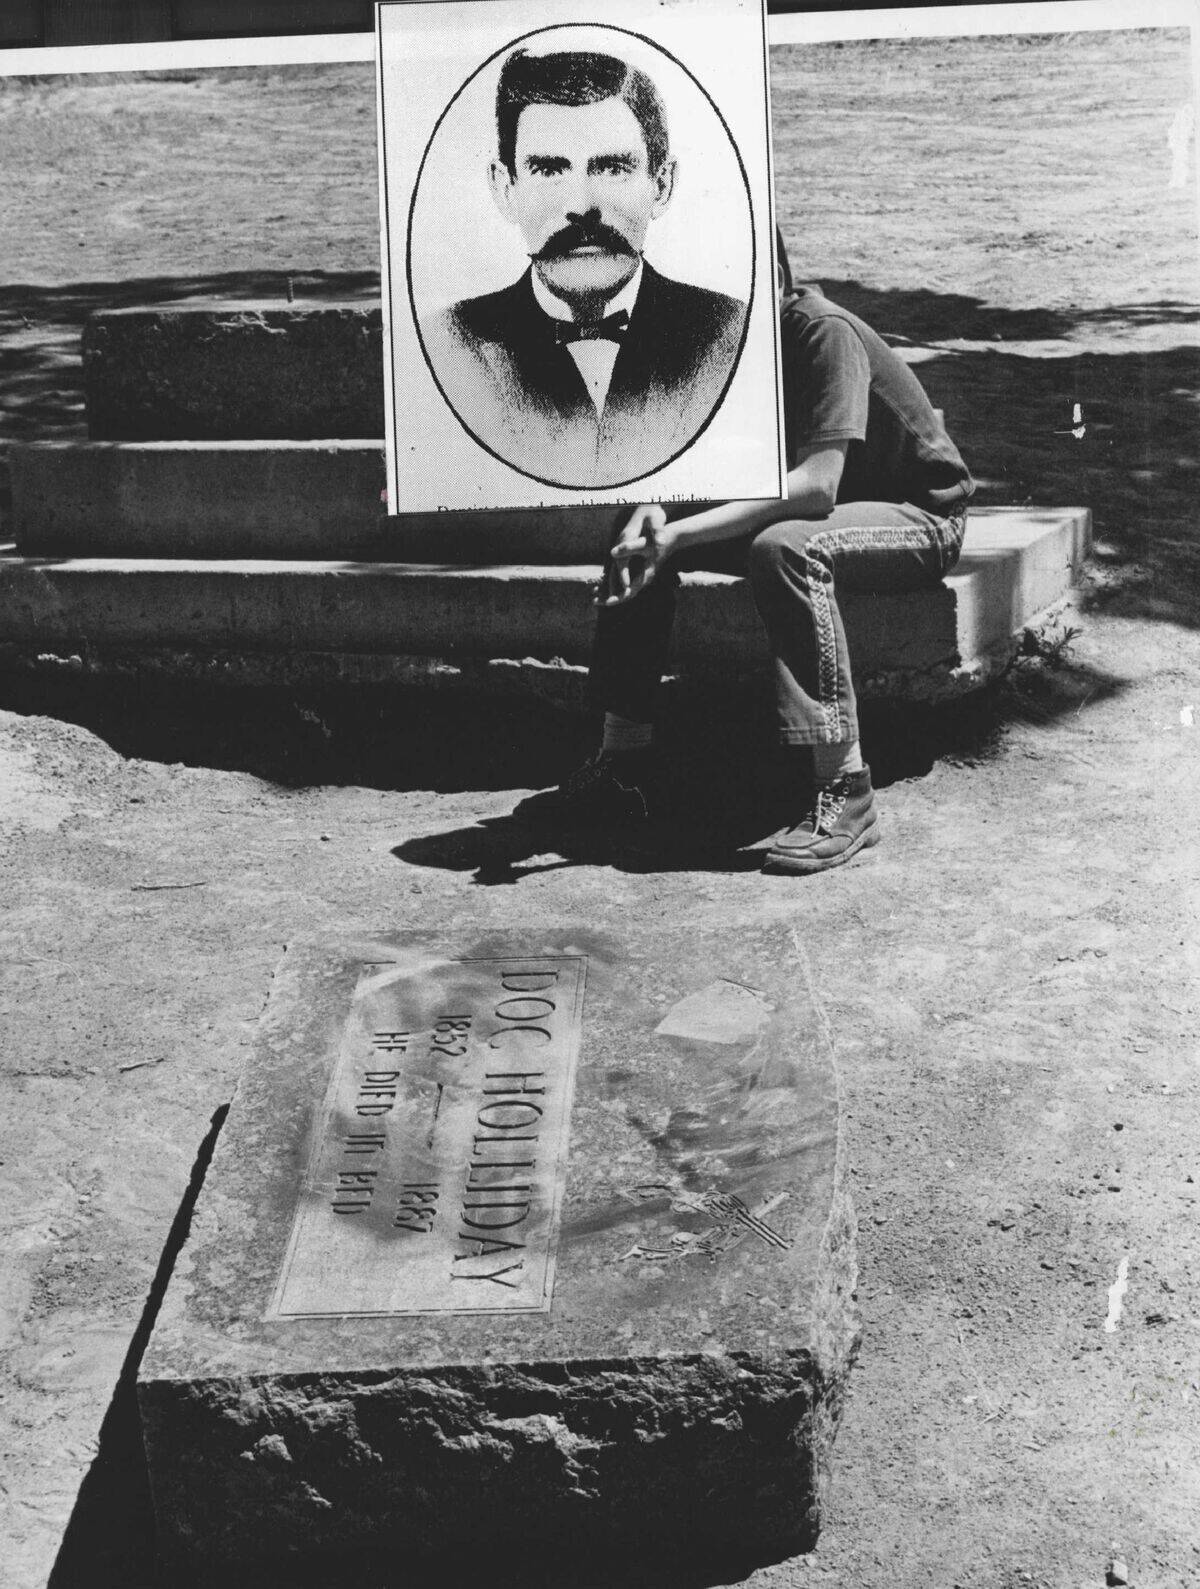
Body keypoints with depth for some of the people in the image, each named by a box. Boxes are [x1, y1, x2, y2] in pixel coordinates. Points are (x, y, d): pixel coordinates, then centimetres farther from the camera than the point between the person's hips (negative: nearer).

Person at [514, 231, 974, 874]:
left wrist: (679, 534, -40)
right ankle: (622, 767, 1)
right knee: (640, 543, -2)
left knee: (784, 547, -38)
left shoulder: (826, 334, -26)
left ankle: (842, 792, -35)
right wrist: (652, 516, -22)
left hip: (922, 516, -8)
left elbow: (816, 483, -36)